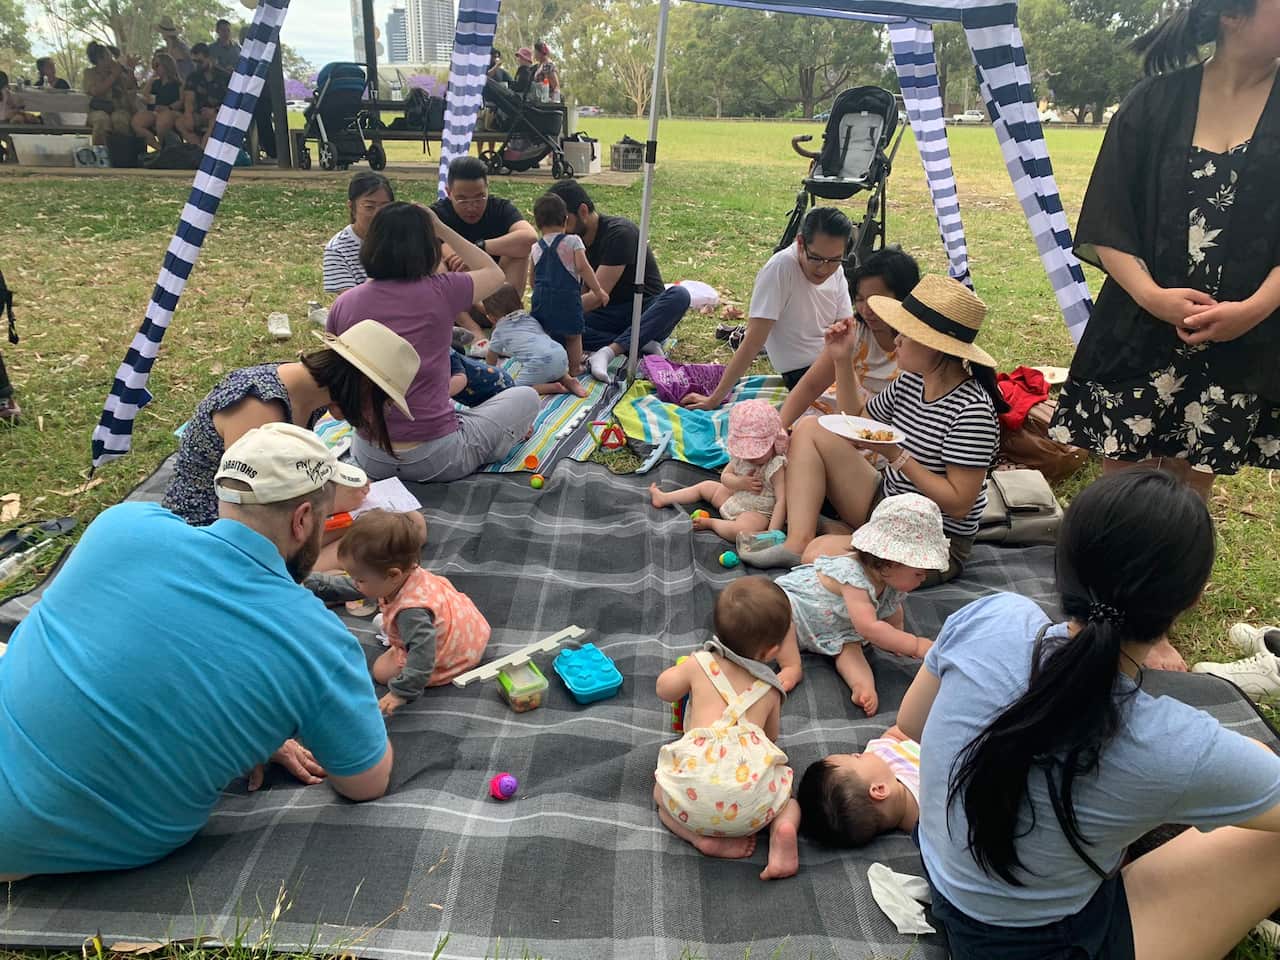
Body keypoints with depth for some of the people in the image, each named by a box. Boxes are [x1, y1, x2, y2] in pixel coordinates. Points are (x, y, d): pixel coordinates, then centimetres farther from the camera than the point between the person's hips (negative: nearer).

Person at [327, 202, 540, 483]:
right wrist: (441, 228, 9)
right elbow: (495, 273, 9)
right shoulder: (439, 292, -12)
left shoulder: (343, 304, -4)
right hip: (434, 459, -4)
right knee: (526, 397, 17)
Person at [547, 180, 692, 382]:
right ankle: (642, 344, -28)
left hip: (645, 311, -4)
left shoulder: (619, 232, -19)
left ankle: (608, 351, -44)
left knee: (679, 295, -37)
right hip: (607, 315, 4)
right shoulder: (573, 239, 2)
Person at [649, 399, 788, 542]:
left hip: (757, 512, -8)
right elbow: (725, 477, 2)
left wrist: (772, 532, -38)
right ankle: (664, 498, 30)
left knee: (740, 531, -39)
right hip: (735, 498, 8)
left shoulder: (776, 467, -26)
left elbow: (782, 501, -28)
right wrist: (740, 483, -22)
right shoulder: (740, 456, -6)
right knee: (706, 486, 20)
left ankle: (711, 522, -12)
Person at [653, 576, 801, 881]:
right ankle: (783, 828, -1)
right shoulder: (770, 689, 17)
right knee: (786, 794, 32)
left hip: (695, 797, -1)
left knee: (661, 791, 30)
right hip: (752, 803, 1)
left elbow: (665, 689, 28)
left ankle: (706, 839, 5)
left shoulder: (700, 664, 12)